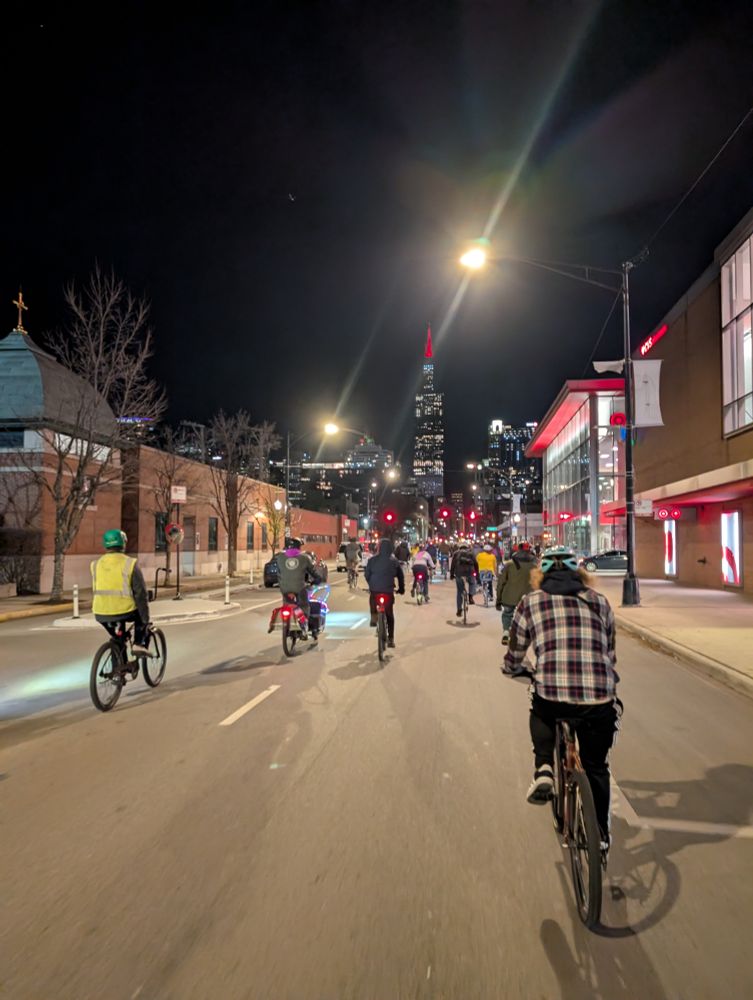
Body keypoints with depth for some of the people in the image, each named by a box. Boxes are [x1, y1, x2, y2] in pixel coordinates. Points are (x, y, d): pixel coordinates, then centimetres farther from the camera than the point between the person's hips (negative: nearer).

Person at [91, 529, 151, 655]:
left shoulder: (96, 564, 7)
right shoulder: (129, 564, -7)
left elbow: (96, 591, 18)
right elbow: (140, 594, -8)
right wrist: (145, 621, 0)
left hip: (101, 615, 4)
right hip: (124, 612, -4)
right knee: (141, 613, 27)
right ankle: (139, 644, 11)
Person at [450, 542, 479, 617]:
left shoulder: (456, 553, 14)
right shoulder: (471, 553, 14)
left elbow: (452, 564, 9)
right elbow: (476, 564, 12)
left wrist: (451, 574, 13)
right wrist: (477, 575, 18)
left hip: (459, 573, 0)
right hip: (469, 572, 0)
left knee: (459, 592, 10)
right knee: (472, 583, 31)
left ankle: (459, 610, 9)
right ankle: (470, 597, 6)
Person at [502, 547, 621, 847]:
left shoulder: (530, 602, 10)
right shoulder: (599, 602, 17)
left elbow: (513, 659, 18)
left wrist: (515, 670, 41)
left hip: (552, 699, -2)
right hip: (600, 701, 3)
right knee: (596, 767, 27)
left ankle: (543, 769, 16)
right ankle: (601, 834, 37)